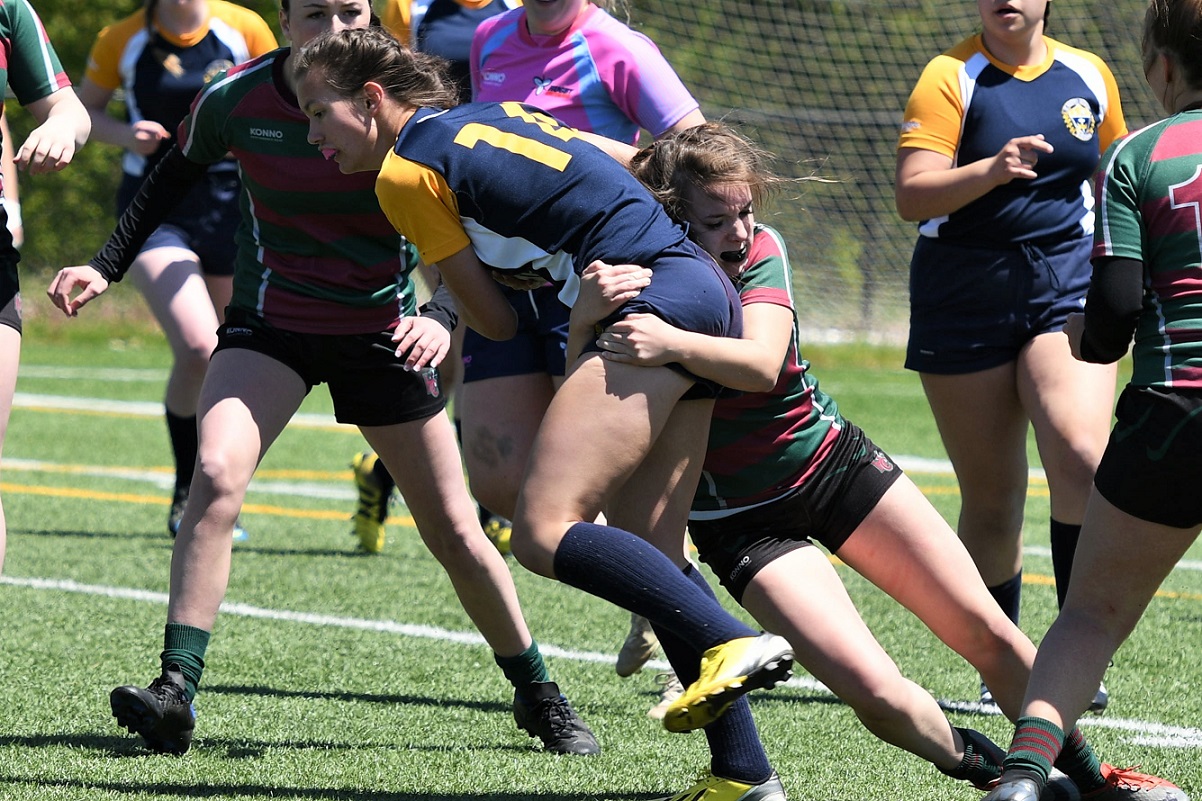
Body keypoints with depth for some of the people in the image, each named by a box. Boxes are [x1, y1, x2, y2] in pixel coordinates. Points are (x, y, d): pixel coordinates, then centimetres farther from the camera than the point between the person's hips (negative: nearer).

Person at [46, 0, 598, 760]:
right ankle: (176, 694, -25)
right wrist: (106, 267, 0)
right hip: (269, 322, 0)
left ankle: (540, 696, 24)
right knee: (217, 474, -26)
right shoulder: (233, 99, -12)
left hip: (382, 330, 0)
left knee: (455, 531, 4)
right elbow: (174, 178, 7)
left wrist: (442, 316, -34)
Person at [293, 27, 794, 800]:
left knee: (543, 531, -16)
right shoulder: (490, 115, 22)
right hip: (706, 287, 9)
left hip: (656, 301, -9)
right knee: (651, 553, 9)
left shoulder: (405, 170, -2)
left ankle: (731, 644, -26)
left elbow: (496, 321, 3)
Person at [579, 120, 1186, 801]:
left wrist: (674, 344, -47)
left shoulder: (761, 249, -11)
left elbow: (762, 363, -29)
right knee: (877, 693, -19)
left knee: (988, 633, 0)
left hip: (834, 461, 3)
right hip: (742, 522, -2)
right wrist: (586, 312, -46)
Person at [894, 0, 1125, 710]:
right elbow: (913, 196, -14)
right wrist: (992, 171, -30)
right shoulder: (952, 77, -4)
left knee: (1081, 457, -23)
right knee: (991, 499, 3)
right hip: (966, 299, -1)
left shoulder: (1088, 75, 7)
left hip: (1067, 287, 1)